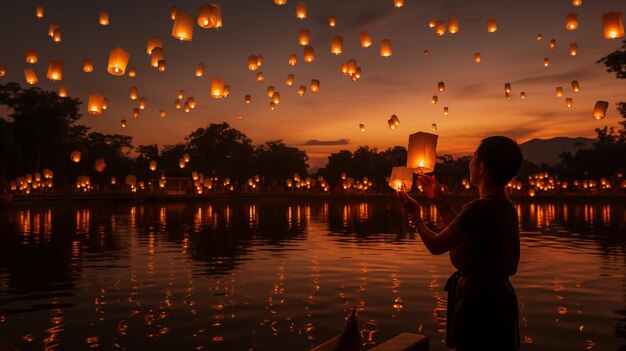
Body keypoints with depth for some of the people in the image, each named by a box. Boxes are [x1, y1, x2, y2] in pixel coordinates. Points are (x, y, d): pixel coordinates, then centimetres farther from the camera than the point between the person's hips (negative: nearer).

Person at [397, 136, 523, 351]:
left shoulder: (479, 209, -25)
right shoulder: (506, 208, 4)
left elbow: (435, 246, -16)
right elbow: (462, 233, 16)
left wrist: (415, 215, 1)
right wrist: (440, 200, 19)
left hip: (478, 303, -9)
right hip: (498, 295, 9)